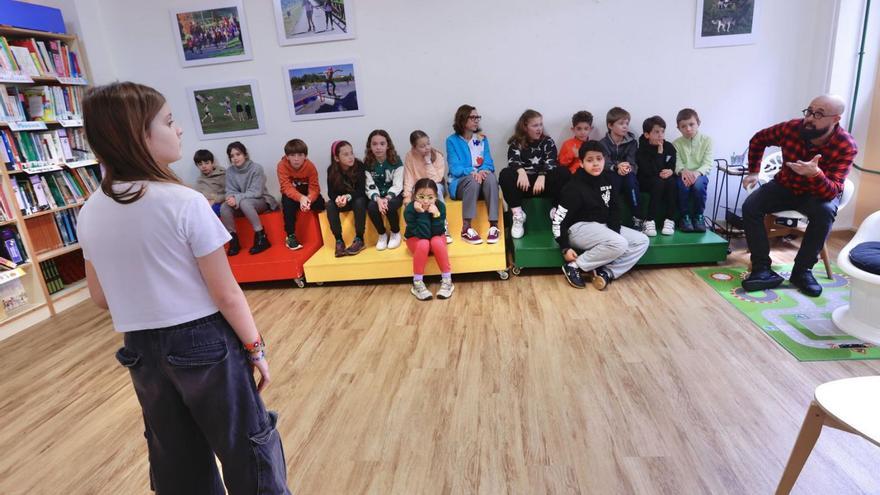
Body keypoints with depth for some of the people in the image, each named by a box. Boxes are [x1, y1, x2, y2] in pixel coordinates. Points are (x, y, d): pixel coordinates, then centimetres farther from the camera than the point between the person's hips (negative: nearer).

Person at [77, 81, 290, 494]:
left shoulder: (89, 213, -1)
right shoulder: (184, 203, -19)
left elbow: (101, 298, 8)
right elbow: (226, 294, -17)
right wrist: (256, 349, -6)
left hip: (141, 350, 6)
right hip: (204, 342, -6)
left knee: (175, 458, 22)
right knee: (245, 446, 13)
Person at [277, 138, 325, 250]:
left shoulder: (310, 166, -20)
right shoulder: (282, 166, -22)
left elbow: (314, 188, -22)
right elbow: (286, 187, -30)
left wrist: (309, 199, -45)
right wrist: (301, 198, -48)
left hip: (306, 194, 1)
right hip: (291, 194, -1)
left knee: (320, 205, -26)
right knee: (287, 202, -33)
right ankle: (290, 235, -22)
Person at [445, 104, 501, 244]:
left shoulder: (482, 139, 13)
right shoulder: (452, 140, 2)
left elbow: (489, 163, 4)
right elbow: (454, 169, -8)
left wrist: (482, 171, -20)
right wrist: (472, 171, -27)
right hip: (461, 183, -3)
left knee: (490, 176, -32)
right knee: (473, 180, -37)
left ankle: (494, 226, -36)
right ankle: (466, 229, -37)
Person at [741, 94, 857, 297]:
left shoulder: (846, 146, -25)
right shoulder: (792, 128, -19)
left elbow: (832, 192, -32)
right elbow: (758, 140, 3)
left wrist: (815, 174, -52)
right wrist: (753, 172, 2)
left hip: (820, 192, -2)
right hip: (785, 186, 2)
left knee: (825, 212, -35)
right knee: (750, 207, -24)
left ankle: (802, 270, -18)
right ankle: (762, 269, -24)